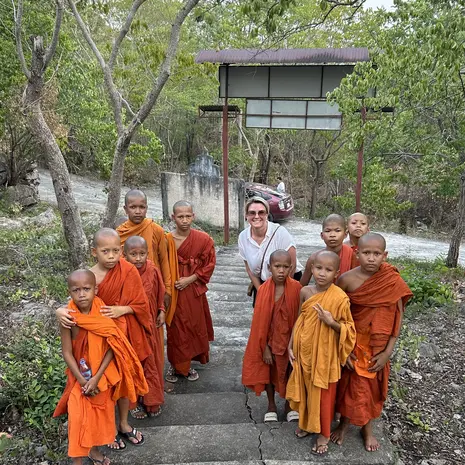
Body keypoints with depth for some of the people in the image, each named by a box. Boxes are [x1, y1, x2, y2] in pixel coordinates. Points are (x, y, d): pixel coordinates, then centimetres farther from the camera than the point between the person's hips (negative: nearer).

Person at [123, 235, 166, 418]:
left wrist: (161, 311, -1)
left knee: (152, 361, 15)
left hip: (150, 324, 3)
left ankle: (153, 400, 35)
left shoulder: (152, 270, -10)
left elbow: (159, 293, 4)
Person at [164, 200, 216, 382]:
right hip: (173, 292, -1)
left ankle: (188, 364, 32)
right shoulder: (167, 240, -9)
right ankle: (174, 365, 27)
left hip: (194, 291, 1)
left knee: (194, 326, 11)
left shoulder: (203, 239, -8)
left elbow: (209, 264, -3)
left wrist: (190, 279, -11)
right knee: (175, 328, 7)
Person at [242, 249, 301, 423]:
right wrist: (265, 347, -9)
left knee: (289, 371, 18)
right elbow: (260, 321, -11)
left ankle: (288, 404, 40)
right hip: (270, 338, 0)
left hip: (289, 338, 0)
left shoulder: (296, 288, -16)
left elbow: (299, 317, -8)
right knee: (269, 371, 17)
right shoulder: (263, 290, -17)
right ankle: (271, 405, 40)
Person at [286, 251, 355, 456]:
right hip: (304, 352, 4)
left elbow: (349, 329, -10)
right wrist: (291, 346, 4)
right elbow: (299, 321, 4)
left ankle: (323, 433, 34)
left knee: (323, 394, 12)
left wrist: (332, 323, -28)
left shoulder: (340, 297, -20)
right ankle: (306, 422, 45)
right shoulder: (305, 292, -7)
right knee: (306, 389, 21)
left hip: (324, 354, -4)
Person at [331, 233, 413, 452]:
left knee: (372, 386, 17)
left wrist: (388, 352, -8)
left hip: (377, 347, 1)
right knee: (348, 384, 14)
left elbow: (397, 318, -7)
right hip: (351, 343, 0)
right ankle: (344, 423, 40)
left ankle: (367, 428, 41)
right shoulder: (346, 279, -16)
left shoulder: (393, 282, -15)